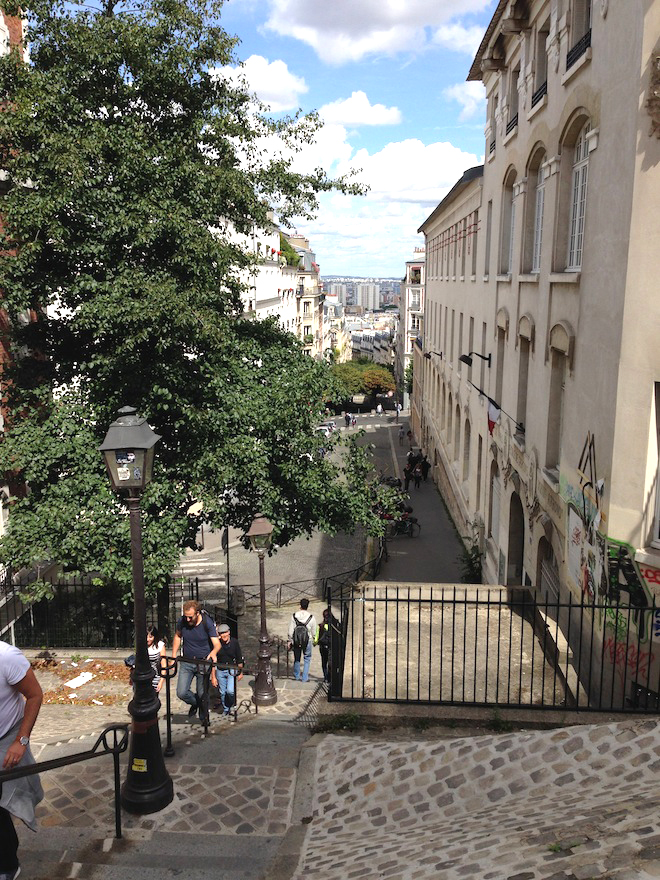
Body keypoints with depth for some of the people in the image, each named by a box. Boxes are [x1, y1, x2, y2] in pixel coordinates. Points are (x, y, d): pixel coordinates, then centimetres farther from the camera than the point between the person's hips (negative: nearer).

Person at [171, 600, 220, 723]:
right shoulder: (182, 621, -10)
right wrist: (174, 655, 6)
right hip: (186, 662, 3)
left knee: (202, 694, 4)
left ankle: (204, 716, 32)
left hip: (203, 662, -2)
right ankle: (195, 703, 26)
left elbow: (217, 644, -21)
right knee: (181, 693, -8)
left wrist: (213, 652, -43)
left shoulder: (207, 623, -19)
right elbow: (178, 636, 12)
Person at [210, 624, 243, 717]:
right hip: (220, 671, 1)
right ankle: (225, 709, 32)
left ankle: (231, 705, 17)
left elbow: (239, 659, 2)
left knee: (230, 691, -13)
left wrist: (240, 672, 8)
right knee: (222, 692, 8)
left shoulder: (234, 642, -11)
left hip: (232, 670, -1)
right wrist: (213, 677, -7)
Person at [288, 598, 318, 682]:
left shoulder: (294, 616, -7)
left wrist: (290, 641, 5)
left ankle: (297, 676, 29)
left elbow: (291, 630, -4)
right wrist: (313, 640, 16)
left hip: (296, 641, 2)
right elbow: (314, 632, -1)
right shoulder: (311, 617, -9)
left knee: (297, 659, 17)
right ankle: (305, 678, 11)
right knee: (307, 659, 13)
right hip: (307, 641, -1)